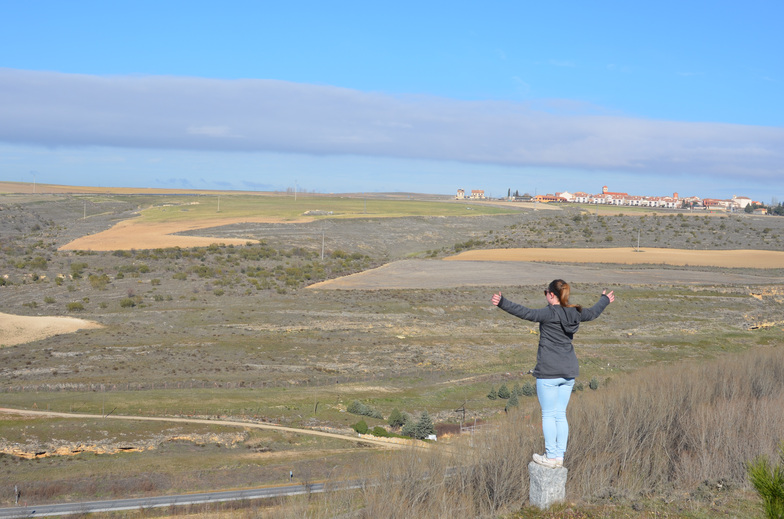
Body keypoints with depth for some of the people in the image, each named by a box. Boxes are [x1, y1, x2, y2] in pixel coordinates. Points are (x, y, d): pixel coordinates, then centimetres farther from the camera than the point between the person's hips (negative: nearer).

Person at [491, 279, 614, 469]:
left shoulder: (550, 314, -15)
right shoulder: (575, 313, 7)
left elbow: (526, 313, -27)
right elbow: (593, 313, 27)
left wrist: (502, 303, -33)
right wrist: (605, 300, 47)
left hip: (549, 372, -7)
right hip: (569, 372, 7)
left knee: (548, 415, 2)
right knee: (561, 414, 13)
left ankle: (551, 457, 5)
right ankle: (560, 456, 16)